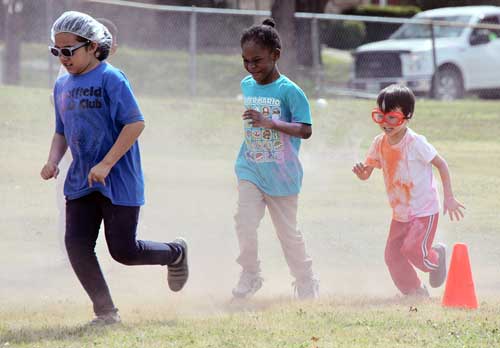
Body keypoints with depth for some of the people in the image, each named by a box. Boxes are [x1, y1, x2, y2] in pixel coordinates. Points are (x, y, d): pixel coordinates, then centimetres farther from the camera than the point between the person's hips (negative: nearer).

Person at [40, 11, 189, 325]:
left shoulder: (111, 79, -13)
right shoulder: (62, 85, 10)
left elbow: (136, 123, -19)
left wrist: (106, 164, -23)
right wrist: (53, 161, 1)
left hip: (119, 180, -7)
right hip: (80, 180, 7)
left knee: (124, 250, -4)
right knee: (77, 245, -6)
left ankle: (175, 253, 26)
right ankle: (106, 312, 3)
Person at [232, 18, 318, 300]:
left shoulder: (289, 91, -15)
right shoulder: (246, 86, 3)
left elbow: (306, 130, -22)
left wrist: (269, 123, -32)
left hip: (282, 175, -3)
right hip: (250, 170, 4)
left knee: (288, 232, 9)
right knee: (245, 222, -16)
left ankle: (307, 284, 28)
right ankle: (250, 276, 3)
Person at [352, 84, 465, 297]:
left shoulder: (415, 143, -20)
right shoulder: (379, 143, -2)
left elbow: (441, 164, -13)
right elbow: (367, 172, 3)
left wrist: (449, 198, -13)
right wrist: (361, 172, -23)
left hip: (424, 209, -7)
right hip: (400, 212, 7)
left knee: (413, 249, -16)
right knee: (392, 255, 4)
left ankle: (436, 256, 19)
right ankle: (415, 292, 22)